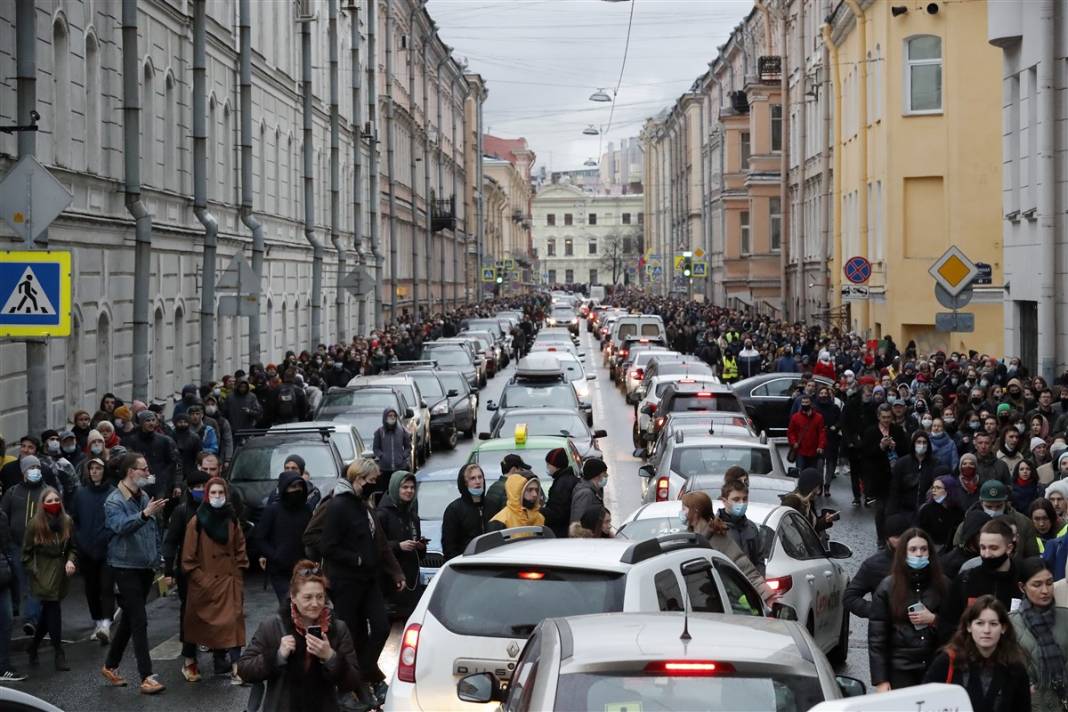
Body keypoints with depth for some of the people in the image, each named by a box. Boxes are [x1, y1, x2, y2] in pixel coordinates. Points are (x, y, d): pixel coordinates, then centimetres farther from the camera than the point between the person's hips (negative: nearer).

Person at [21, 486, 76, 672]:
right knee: (53, 612, -8)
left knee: (48, 613, 10)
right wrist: (34, 572, -8)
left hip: (61, 574, 4)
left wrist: (71, 560, -8)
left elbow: (72, 547, 11)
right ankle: (59, 654, -2)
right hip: (43, 576, -4)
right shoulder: (35, 524, -7)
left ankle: (32, 648, 28)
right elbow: (26, 553, -1)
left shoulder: (67, 522, 2)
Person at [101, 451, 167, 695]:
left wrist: (157, 559, 14)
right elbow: (120, 526, -31)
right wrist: (145, 514, -44)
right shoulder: (115, 501, -12)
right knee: (139, 621, -11)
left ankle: (110, 666, 29)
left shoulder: (144, 497, 11)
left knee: (129, 619, 15)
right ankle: (146, 677, -12)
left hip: (145, 567, 8)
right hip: (126, 567, -8)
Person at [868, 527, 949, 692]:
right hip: (900, 671, -2)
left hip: (935, 669, 2)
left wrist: (934, 620, -8)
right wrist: (880, 680, -7)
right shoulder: (887, 587, 0)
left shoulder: (942, 585, 6)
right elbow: (876, 637, -2)